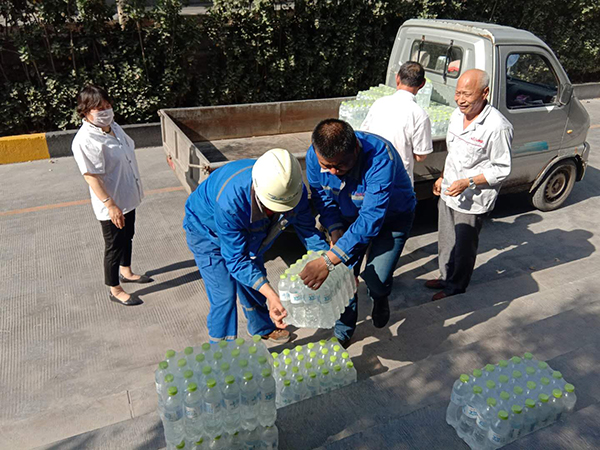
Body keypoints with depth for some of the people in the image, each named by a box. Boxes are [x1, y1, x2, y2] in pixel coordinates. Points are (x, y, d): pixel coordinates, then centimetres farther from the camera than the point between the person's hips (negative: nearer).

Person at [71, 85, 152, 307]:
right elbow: (91, 176, -25)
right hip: (111, 206, -8)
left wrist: (136, 189, 19)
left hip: (128, 198, 9)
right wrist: (110, 205, -26)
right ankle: (115, 290, 26)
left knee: (127, 237, 25)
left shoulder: (113, 127, 3)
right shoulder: (85, 141, -24)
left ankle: (126, 272, 47)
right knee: (114, 246, 7)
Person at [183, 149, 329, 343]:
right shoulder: (230, 201, -47)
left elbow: (308, 230, -14)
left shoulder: (294, 189, -30)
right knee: (224, 295, -12)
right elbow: (236, 259, -39)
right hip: (206, 231, -5)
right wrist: (272, 295, -48)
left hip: (248, 232, 5)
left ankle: (264, 328, 46)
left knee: (254, 284, 18)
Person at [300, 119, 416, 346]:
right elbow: (323, 199, -6)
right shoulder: (314, 157, -25)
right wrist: (335, 233, -22)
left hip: (392, 215, -4)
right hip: (349, 215, 4)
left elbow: (371, 219, -44)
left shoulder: (380, 156, -41)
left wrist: (328, 261, -48)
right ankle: (343, 329, 26)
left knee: (376, 279, -17)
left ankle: (380, 299, 23)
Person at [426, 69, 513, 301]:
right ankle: (445, 277, 44)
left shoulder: (497, 127, -24)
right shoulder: (457, 114, 0)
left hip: (472, 201, -7)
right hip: (448, 193, 7)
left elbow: (501, 170, -18)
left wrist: (467, 182, -25)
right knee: (446, 241, 22)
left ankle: (456, 286, 33)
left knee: (463, 247, 11)